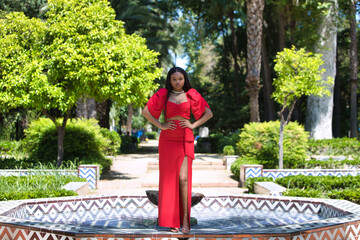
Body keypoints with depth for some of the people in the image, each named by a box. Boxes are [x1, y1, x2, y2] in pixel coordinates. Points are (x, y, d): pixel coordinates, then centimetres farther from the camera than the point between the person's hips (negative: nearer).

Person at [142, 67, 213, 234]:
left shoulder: (191, 95, 7)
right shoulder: (163, 94, 6)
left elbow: (208, 113, 10)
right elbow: (146, 111, 5)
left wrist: (193, 125, -1)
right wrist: (160, 125, -3)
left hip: (185, 139, -1)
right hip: (167, 139, 1)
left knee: (183, 178, -10)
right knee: (169, 178, 1)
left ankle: (185, 219, -5)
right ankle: (172, 220, 8)